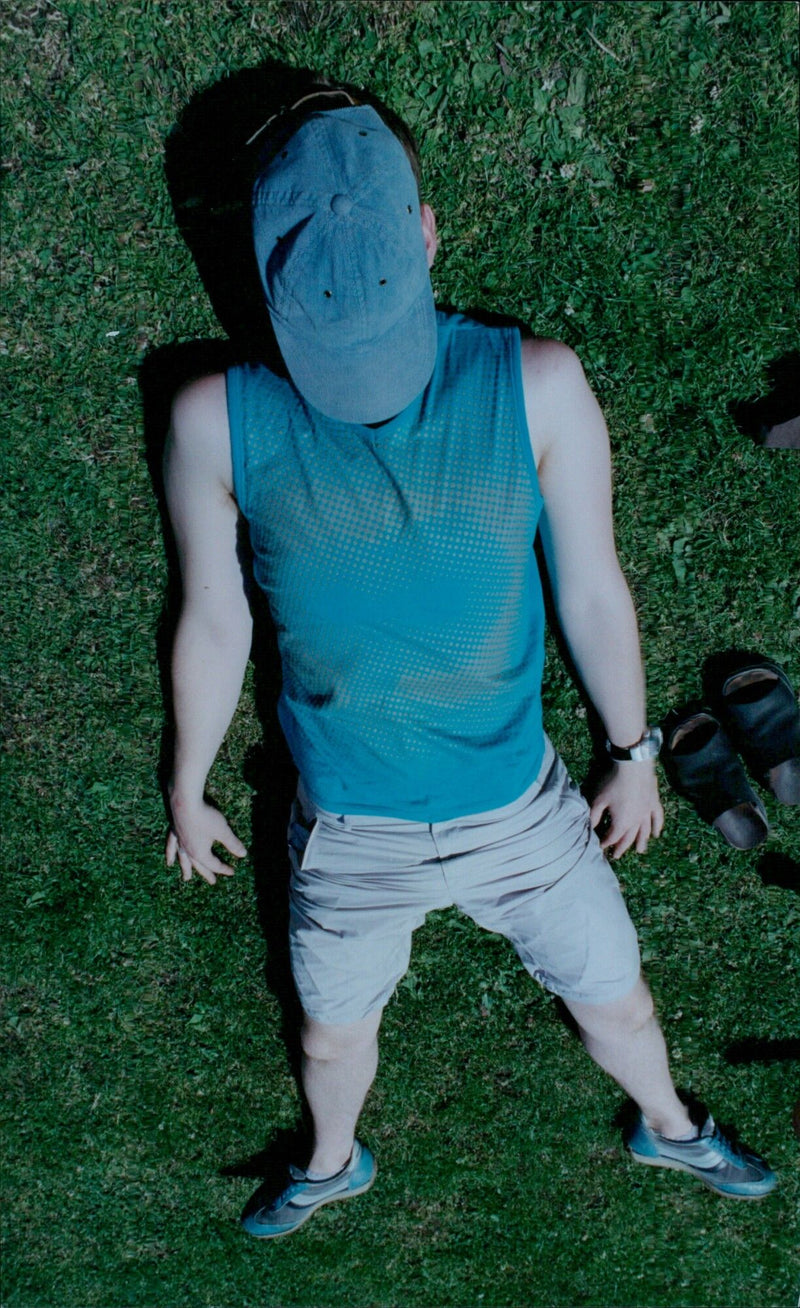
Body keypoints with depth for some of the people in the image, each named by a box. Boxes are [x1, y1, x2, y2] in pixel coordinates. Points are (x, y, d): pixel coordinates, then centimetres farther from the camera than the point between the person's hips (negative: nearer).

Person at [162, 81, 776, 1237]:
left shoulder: (536, 386, -19)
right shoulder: (220, 421, -18)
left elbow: (591, 588, -7)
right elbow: (214, 624, -5)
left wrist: (633, 753, 6)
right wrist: (186, 790, 8)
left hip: (523, 810, 0)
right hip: (348, 835, 0)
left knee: (616, 1007, 23)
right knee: (334, 1036, 26)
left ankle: (668, 1128, 61)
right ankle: (332, 1165, 63)